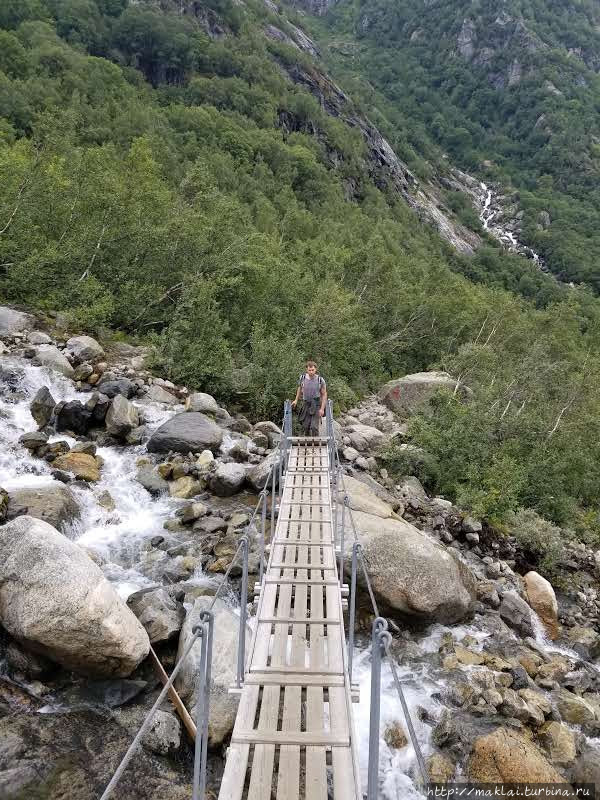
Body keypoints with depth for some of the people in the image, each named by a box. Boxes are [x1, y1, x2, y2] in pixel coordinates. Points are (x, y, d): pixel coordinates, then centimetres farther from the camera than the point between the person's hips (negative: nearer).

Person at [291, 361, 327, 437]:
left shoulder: (320, 380, -14)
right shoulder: (303, 377, -6)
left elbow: (324, 394, -7)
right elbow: (299, 388, 15)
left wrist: (322, 409, -12)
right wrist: (296, 400, 17)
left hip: (316, 405, -3)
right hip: (306, 405, 3)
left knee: (314, 427, -11)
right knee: (305, 426, 9)